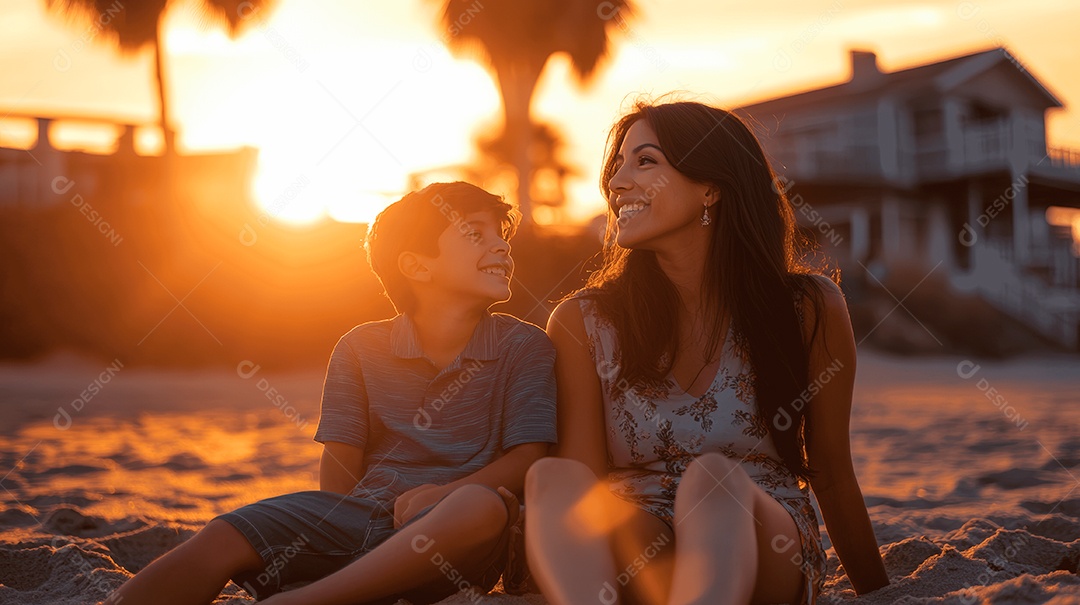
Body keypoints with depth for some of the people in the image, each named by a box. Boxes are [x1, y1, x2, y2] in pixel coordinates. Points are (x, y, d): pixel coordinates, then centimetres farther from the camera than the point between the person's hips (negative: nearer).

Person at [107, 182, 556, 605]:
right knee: (223, 539, -19)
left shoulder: (524, 346, 4)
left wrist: (446, 492, -20)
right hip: (358, 512, 3)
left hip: (448, 533, -2)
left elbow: (528, 458, -4)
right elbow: (340, 464, 7)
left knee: (485, 505, -38)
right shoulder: (362, 348, 10)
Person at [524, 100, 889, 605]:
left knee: (713, 477, -34)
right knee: (553, 477, -30)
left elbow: (833, 478, 10)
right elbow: (585, 482, -4)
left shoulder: (808, 310, 1)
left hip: (764, 558, 0)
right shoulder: (582, 322, 1)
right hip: (635, 558, 1)